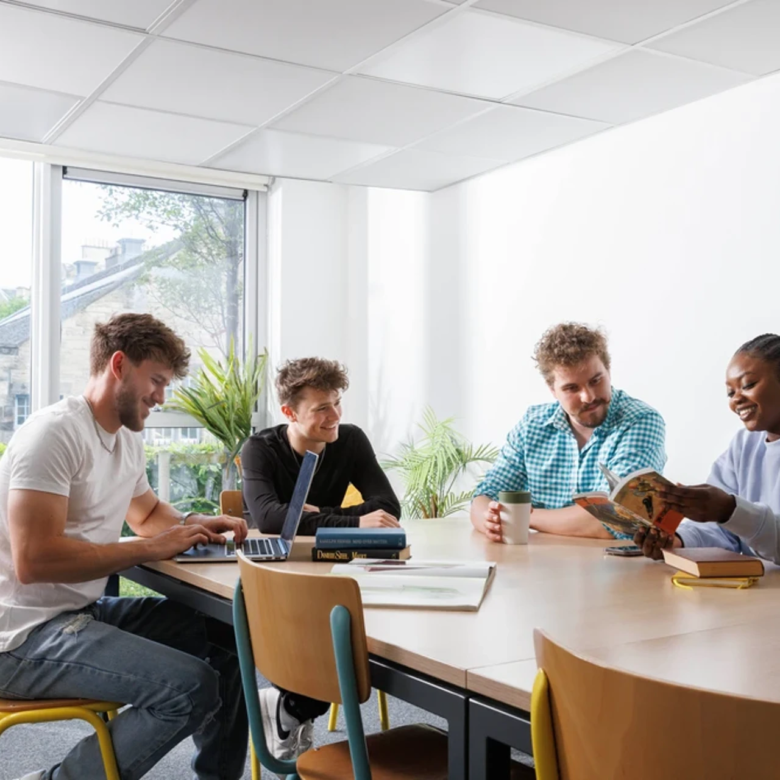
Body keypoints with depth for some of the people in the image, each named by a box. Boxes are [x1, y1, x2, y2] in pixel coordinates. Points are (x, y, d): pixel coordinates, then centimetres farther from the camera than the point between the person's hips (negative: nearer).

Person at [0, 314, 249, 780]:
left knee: (230, 636, 7)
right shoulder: (56, 433, -18)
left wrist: (195, 525, 7)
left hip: (86, 612, 10)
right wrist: (150, 549, -20)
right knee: (193, 686, -24)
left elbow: (148, 512, 29)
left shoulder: (128, 440, 11)